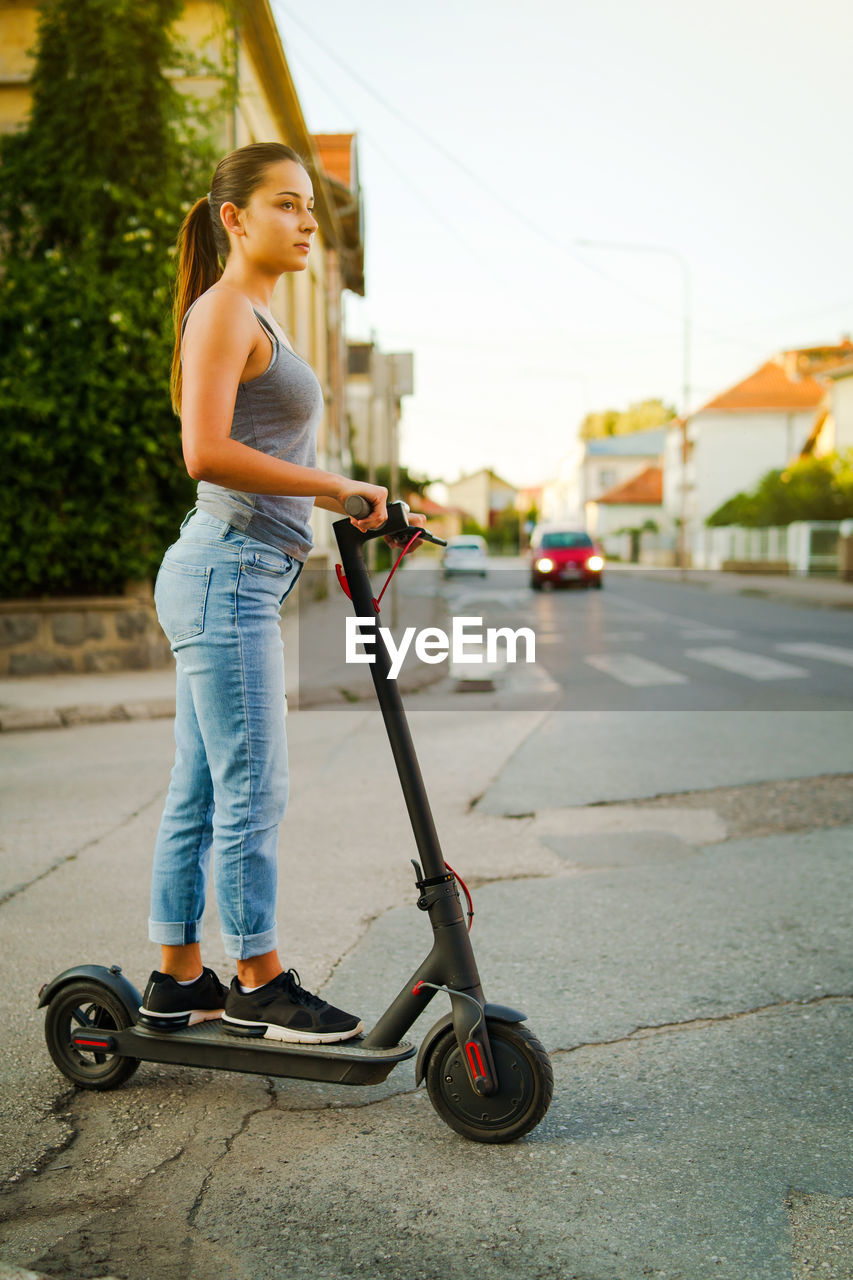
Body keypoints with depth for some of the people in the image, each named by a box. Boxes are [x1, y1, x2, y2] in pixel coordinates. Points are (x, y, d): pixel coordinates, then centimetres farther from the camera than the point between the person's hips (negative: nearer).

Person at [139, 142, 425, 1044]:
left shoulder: (253, 318, 22)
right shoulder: (223, 309, -8)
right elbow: (207, 453, -21)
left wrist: (360, 505, 16)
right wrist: (337, 486, -18)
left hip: (234, 580, 10)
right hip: (226, 574, -10)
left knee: (199, 794, 13)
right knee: (252, 793, -2)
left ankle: (178, 982, 23)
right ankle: (259, 986, 12)